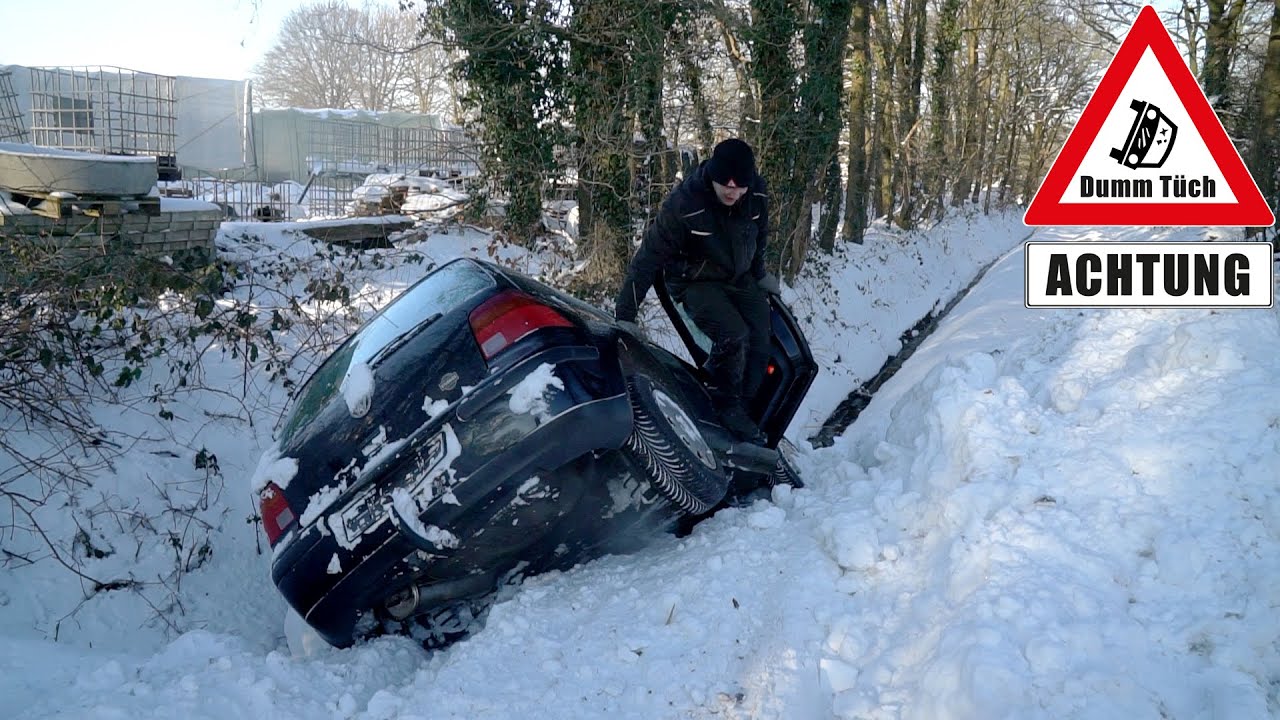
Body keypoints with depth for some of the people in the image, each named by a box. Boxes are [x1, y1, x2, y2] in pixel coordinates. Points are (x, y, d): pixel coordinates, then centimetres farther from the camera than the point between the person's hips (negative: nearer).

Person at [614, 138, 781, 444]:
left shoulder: (757, 194, -14)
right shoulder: (683, 204, -28)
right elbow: (649, 257, -24)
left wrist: (759, 273, 21)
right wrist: (625, 314, -25)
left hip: (740, 278, 5)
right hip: (698, 282, -5)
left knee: (760, 344, -12)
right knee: (733, 336, -27)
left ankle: (746, 408, 7)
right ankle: (726, 408, -4)